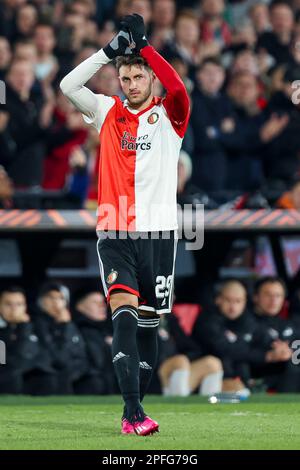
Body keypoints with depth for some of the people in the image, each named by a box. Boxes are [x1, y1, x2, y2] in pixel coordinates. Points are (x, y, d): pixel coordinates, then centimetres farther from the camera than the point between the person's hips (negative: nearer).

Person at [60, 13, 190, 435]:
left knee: (148, 322, 6)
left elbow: (178, 88, -17)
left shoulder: (168, 114, 4)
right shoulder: (108, 112, 11)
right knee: (124, 313, -16)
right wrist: (112, 50, -5)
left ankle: (134, 409, 18)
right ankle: (133, 411, -25)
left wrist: (143, 44, -18)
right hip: (114, 232, 0)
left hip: (158, 231, 0)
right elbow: (68, 85, 1)